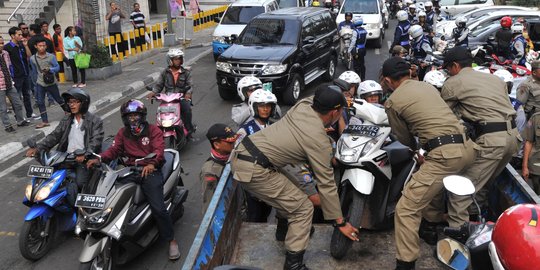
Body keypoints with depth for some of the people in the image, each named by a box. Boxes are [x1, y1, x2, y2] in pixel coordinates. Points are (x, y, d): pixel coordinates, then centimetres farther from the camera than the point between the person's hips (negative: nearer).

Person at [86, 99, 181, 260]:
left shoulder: (153, 130, 4)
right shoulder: (122, 133, 18)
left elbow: (159, 150, -12)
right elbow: (114, 150, 4)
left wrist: (151, 163, -34)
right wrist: (99, 159, -18)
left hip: (149, 171, -4)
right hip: (129, 172, 4)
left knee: (158, 208, -17)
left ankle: (171, 240, 0)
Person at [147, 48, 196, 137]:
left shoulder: (186, 73, 7)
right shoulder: (165, 73, 10)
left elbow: (190, 85, 0)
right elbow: (159, 85, 12)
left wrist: (188, 93, -22)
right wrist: (153, 92, -8)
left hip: (182, 97, -1)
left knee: (187, 108, -30)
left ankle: (189, 129, -12)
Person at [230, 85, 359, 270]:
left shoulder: (304, 104, 7)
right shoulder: (319, 140, -12)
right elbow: (326, 184, -7)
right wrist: (340, 222, 2)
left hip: (239, 153, 9)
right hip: (254, 170, -9)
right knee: (303, 210, 1)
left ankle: (286, 228, 46)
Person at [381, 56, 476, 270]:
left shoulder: (392, 102, 1)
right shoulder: (428, 86, 19)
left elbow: (404, 138, 13)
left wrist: (415, 148, 34)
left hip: (444, 155, -8)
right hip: (466, 147, 8)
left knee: (406, 209, -4)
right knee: (433, 186, 33)